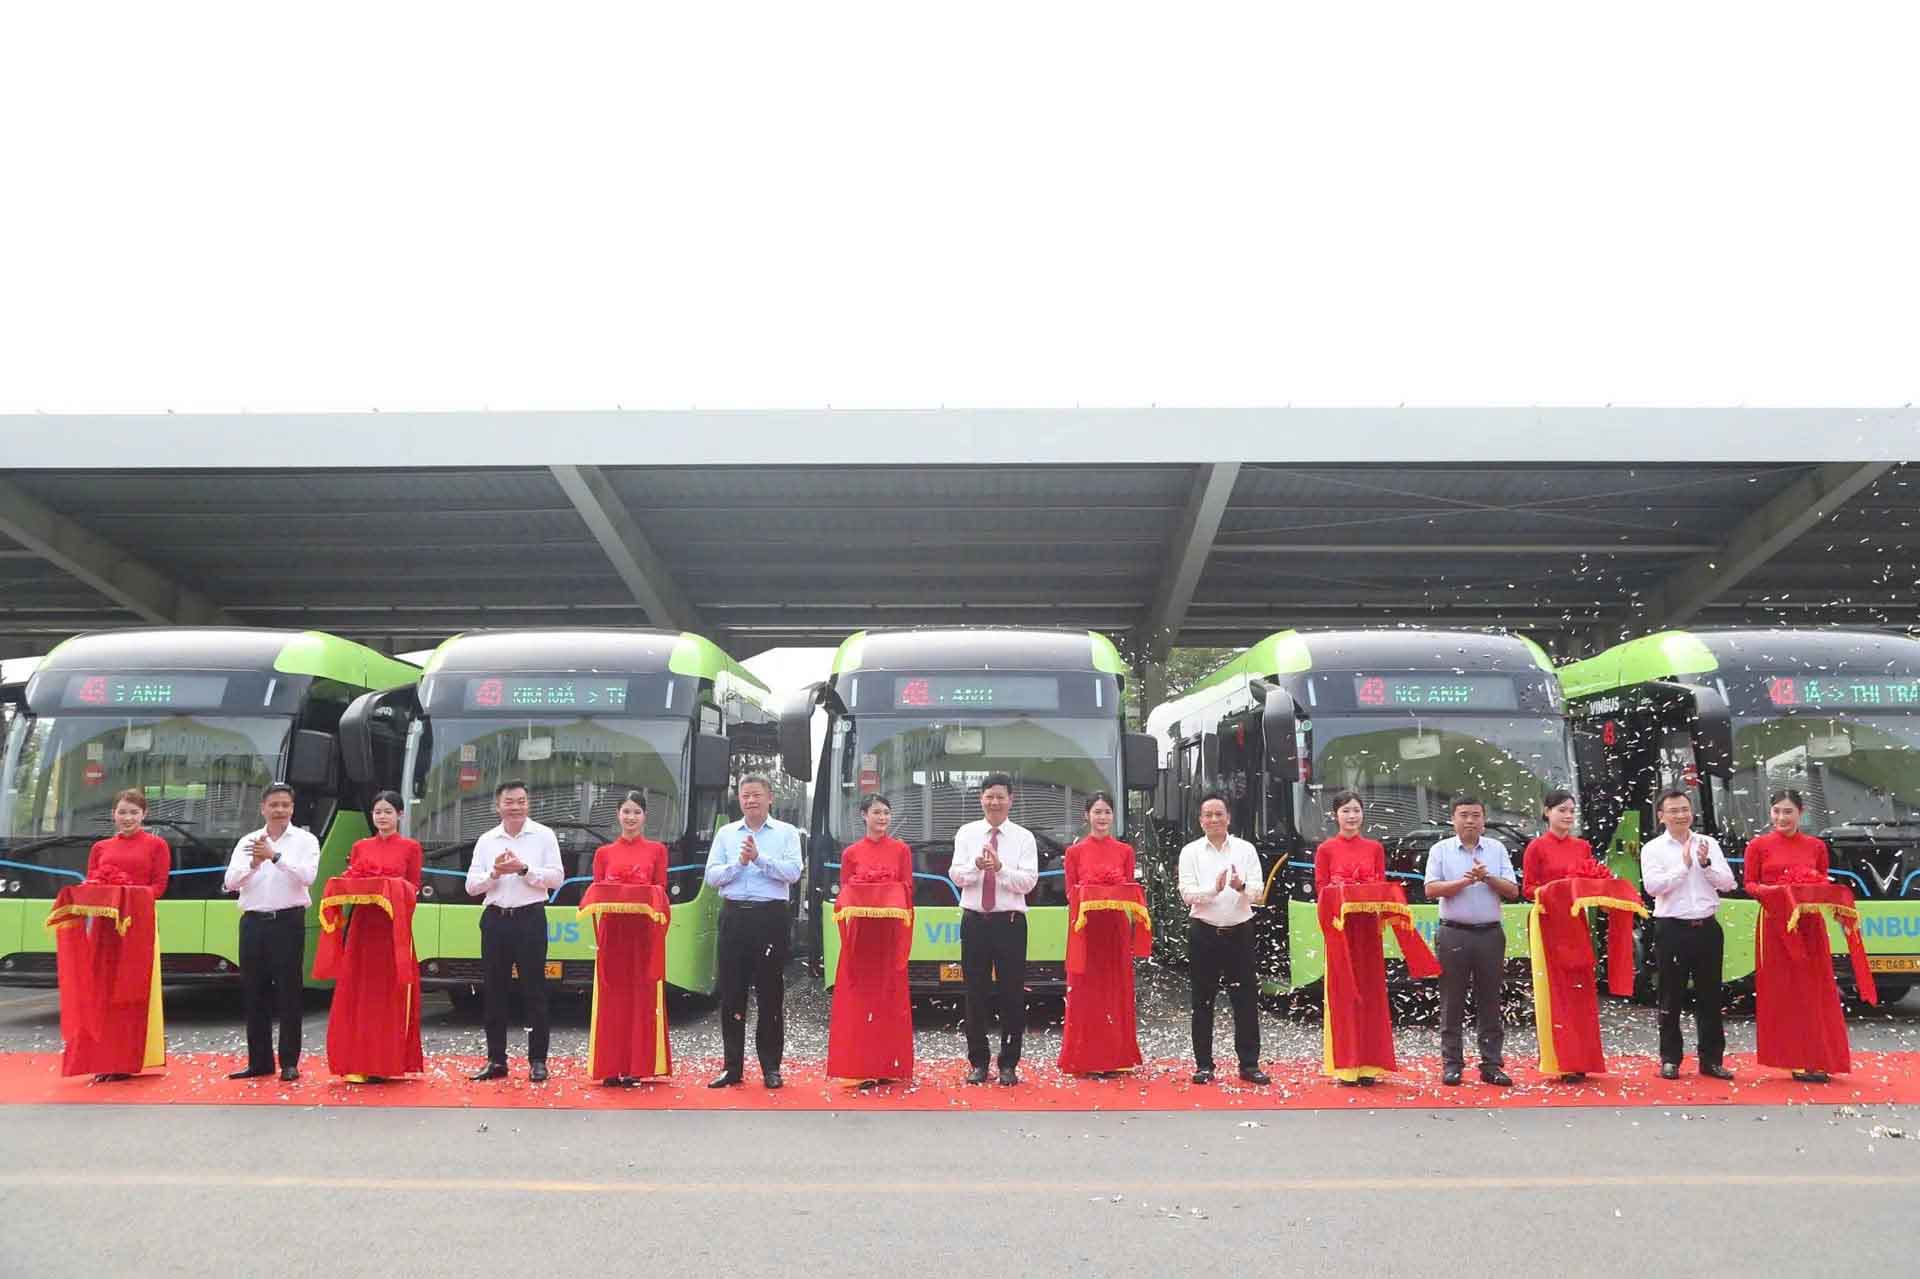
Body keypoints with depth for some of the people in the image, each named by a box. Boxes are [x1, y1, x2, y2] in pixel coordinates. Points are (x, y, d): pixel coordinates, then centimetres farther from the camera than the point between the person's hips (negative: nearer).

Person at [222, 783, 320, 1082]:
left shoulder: (305, 841, 2)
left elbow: (307, 876, -15)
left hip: (288, 921, -4)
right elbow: (231, 882, 1)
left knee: (288, 993, -1)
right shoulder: (248, 841, 11)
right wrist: (254, 863, -16)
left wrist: (275, 856, -22)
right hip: (253, 922, 4)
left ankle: (289, 1062, 5)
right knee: (254, 993, 8)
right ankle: (259, 1061, 18)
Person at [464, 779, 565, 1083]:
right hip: (495, 919, 3)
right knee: (493, 992, 7)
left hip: (530, 918, -3)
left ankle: (537, 1060, 5)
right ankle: (496, 1060, 16)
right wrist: (494, 873, -12)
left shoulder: (543, 836, 2)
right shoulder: (486, 841, 10)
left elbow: (556, 877, -5)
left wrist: (524, 869, -15)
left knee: (534, 991, -1)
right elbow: (471, 886, 6)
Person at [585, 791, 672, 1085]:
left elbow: (662, 892, 5)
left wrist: (648, 902, -15)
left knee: (643, 996, -1)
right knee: (612, 997, 1)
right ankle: (611, 1068, 5)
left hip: (645, 931, -1)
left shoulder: (657, 850, 8)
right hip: (612, 930, 1)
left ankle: (639, 1067, 3)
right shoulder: (604, 853, 12)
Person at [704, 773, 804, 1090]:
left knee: (770, 995, 3)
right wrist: (738, 864, -12)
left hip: (771, 918, -2)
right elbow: (711, 876, 4)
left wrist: (759, 858, -16)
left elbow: (793, 873, -8)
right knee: (731, 994, 4)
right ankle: (732, 1067, 12)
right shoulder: (725, 833, 13)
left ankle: (771, 1067, 13)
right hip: (734, 917, 2)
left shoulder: (787, 833, 6)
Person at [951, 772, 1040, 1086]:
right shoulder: (967, 833, 7)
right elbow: (956, 875, -2)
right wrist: (976, 866, -22)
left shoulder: (1024, 837, 2)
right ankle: (977, 1063, 17)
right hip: (974, 921, 1)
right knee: (975, 994, 6)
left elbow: (1028, 881, -8)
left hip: (1010, 922, -1)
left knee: (1012, 995, 2)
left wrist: (1000, 868, -24)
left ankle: (1009, 1065, 13)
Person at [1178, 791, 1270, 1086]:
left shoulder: (1245, 849, 4)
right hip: (1203, 932, 0)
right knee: (1203, 1000, 5)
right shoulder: (1191, 852, 3)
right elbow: (1187, 893, -7)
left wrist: (1242, 887, -25)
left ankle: (1249, 1064, 10)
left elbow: (1257, 891, -2)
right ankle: (1203, 1064, 14)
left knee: (1246, 998, 2)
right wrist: (1214, 889, -24)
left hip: (1239, 931, 0)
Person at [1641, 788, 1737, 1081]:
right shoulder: (1653, 848, 0)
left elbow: (1728, 883, 4)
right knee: (1671, 997, 3)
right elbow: (1652, 886, -13)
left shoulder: (1709, 844, 9)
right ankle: (1670, 1059, 12)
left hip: (1707, 927, 3)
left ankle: (1711, 1059, 18)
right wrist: (1684, 865, -11)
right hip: (1672, 929, -3)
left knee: (1710, 996, 9)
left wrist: (1706, 864, -11)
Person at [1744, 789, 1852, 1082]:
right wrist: (1766, 890, -18)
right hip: (1774, 923, -2)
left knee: (1814, 989, 2)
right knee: (1781, 991, 0)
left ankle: (1817, 1059, 8)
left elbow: (1824, 884, 11)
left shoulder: (1816, 846, 8)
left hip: (1810, 923, 2)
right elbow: (1749, 884, 2)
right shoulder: (1758, 846, 2)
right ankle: (1793, 1059, 6)